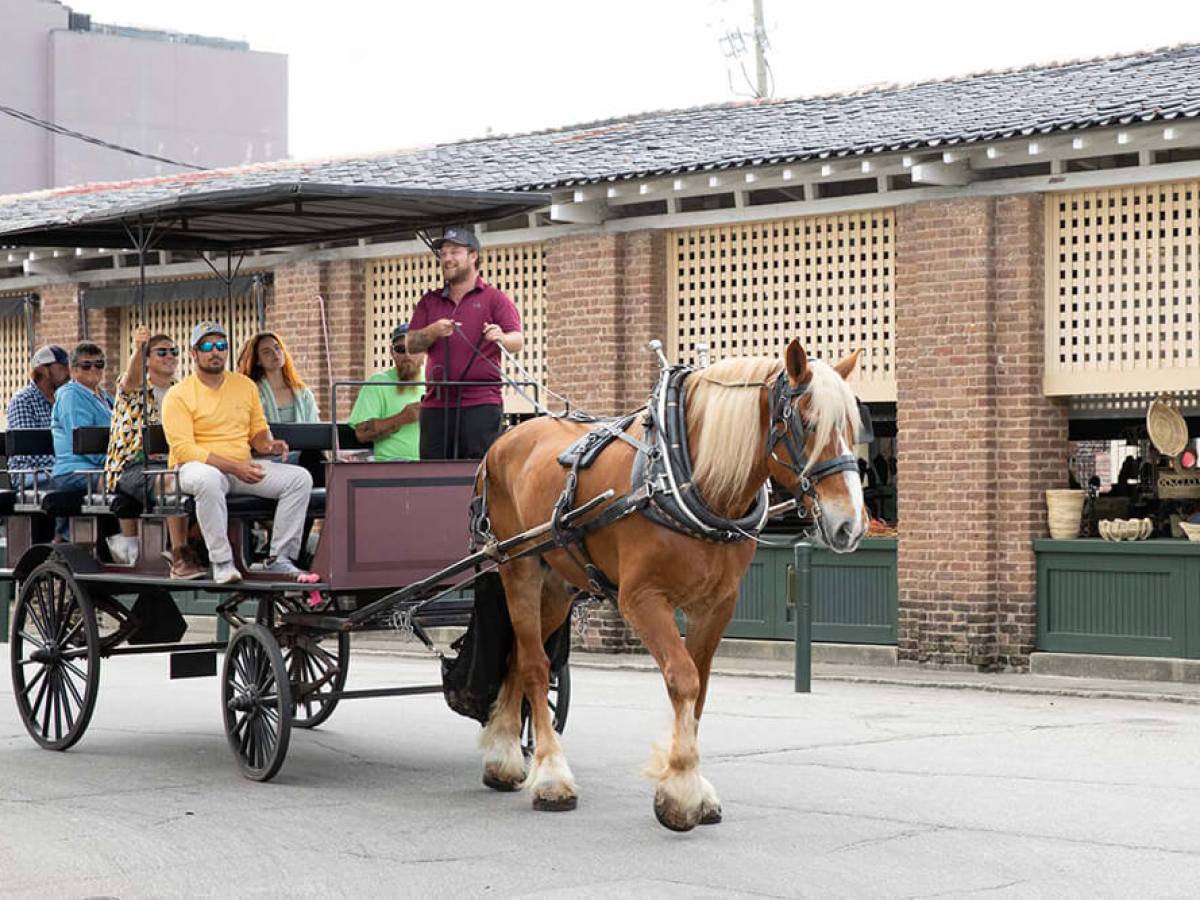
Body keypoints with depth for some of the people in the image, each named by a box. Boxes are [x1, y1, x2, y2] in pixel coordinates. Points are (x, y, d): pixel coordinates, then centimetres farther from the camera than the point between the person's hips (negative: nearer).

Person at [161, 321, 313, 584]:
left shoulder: (245, 385, 13)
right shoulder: (178, 395, -6)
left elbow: (258, 431, 20)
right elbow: (184, 449, -15)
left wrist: (269, 444, -7)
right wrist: (234, 466, -24)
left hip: (243, 467, 5)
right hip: (198, 466, -5)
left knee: (300, 478, -14)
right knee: (208, 479, -42)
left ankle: (279, 558, -12)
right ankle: (221, 562, -32)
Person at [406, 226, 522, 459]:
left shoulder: (494, 298, 5)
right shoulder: (429, 301, 18)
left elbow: (517, 341, -6)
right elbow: (410, 344, 9)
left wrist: (501, 338, -30)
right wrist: (433, 332, -12)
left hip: (481, 403, -4)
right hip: (435, 404, 4)